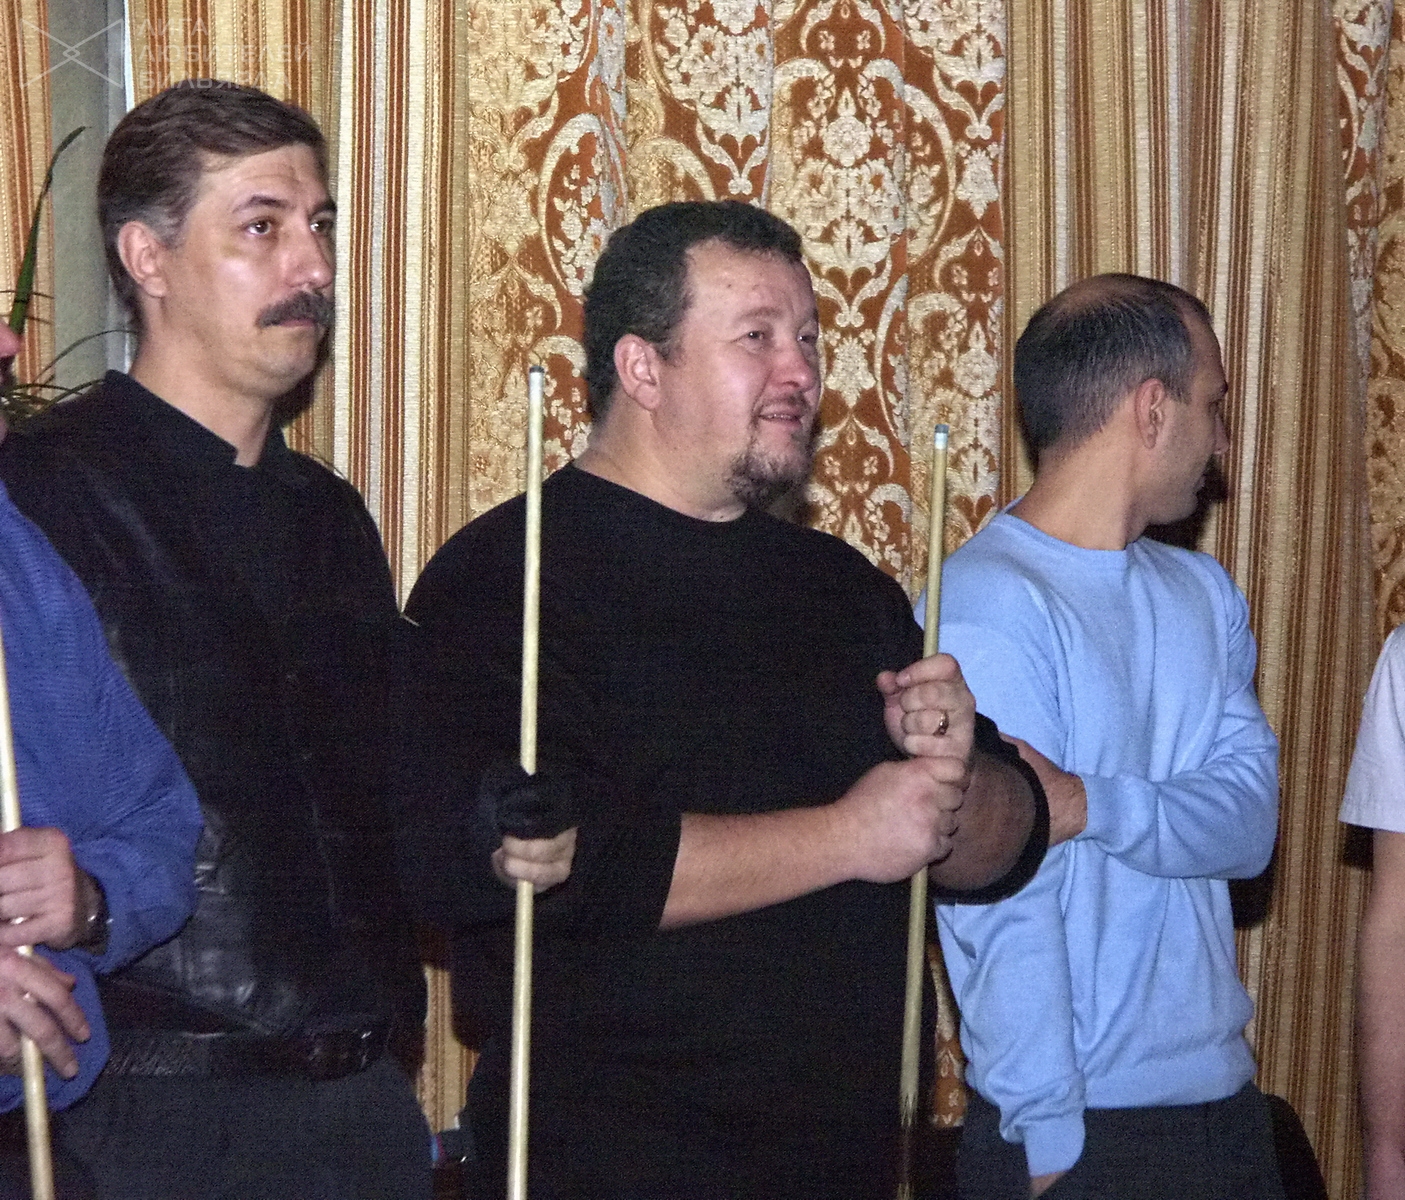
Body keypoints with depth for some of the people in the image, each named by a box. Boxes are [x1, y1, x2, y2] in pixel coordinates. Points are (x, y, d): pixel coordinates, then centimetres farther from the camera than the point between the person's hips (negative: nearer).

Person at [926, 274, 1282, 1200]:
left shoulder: (1205, 593, 11)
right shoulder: (987, 606, -15)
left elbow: (1250, 824, -3)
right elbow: (1001, 905, -18)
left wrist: (1091, 804, -20)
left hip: (1227, 1095, 7)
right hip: (1078, 1123, -7)